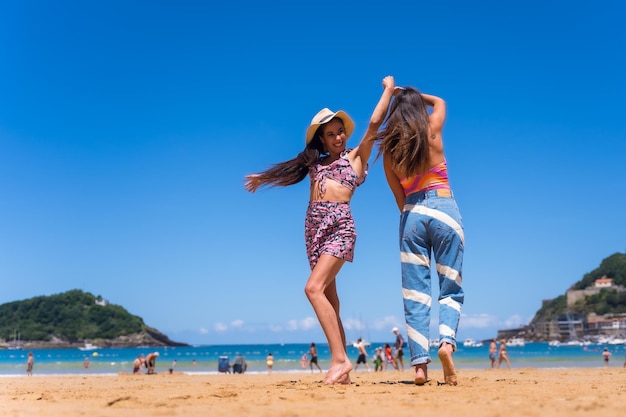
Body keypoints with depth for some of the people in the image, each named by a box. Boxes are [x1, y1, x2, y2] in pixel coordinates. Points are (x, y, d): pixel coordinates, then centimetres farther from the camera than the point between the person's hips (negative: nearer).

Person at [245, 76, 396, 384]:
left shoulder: (356, 156, 11)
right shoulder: (314, 161, 22)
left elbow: (374, 123, 3)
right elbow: (290, 172, 38)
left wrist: (389, 88, 11)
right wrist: (264, 178, 50)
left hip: (340, 225, -6)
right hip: (314, 226, 6)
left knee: (314, 288, -22)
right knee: (329, 298, 2)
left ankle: (340, 359, -23)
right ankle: (340, 365, 2)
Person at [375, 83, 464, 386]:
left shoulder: (388, 148, 7)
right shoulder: (432, 131, 4)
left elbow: (399, 196, 9)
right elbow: (440, 101, 26)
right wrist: (410, 94, 27)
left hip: (411, 214, 1)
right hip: (444, 210, -1)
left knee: (415, 293, 2)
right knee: (450, 289, 6)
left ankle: (420, 363, -5)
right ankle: (447, 341, -19)